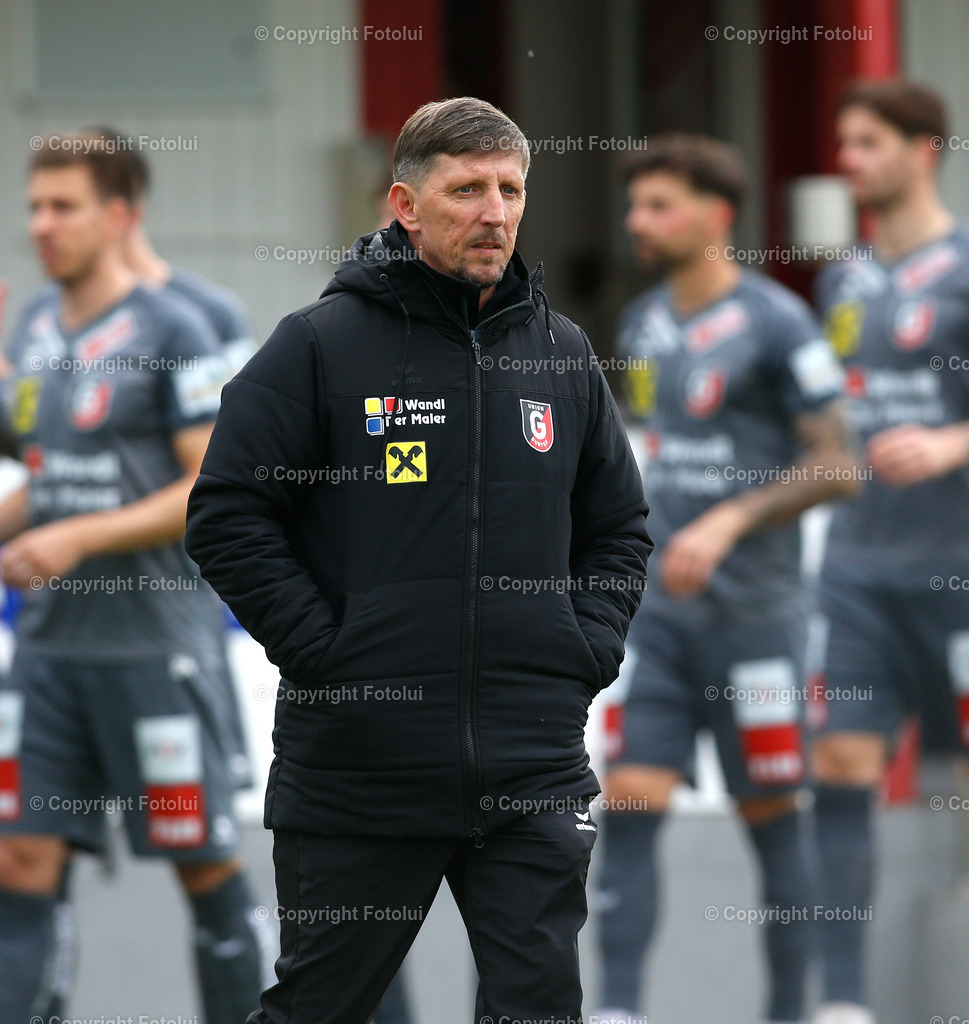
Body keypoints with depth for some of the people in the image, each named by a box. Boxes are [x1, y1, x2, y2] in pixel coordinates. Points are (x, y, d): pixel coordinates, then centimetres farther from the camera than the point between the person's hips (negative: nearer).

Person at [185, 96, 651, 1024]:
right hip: (356, 764, -3)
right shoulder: (320, 346, -3)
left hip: (535, 771, 3)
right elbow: (225, 519, -4)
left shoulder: (563, 354, 11)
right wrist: (326, 653, -10)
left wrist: (585, 653, 6)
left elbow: (619, 528, 21)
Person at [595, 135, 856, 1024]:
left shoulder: (776, 324, -9)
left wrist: (728, 524, -20)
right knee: (628, 808, -5)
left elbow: (834, 468, -12)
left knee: (770, 818, 3)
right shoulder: (643, 324, 12)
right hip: (656, 607, 6)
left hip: (751, 609, -6)